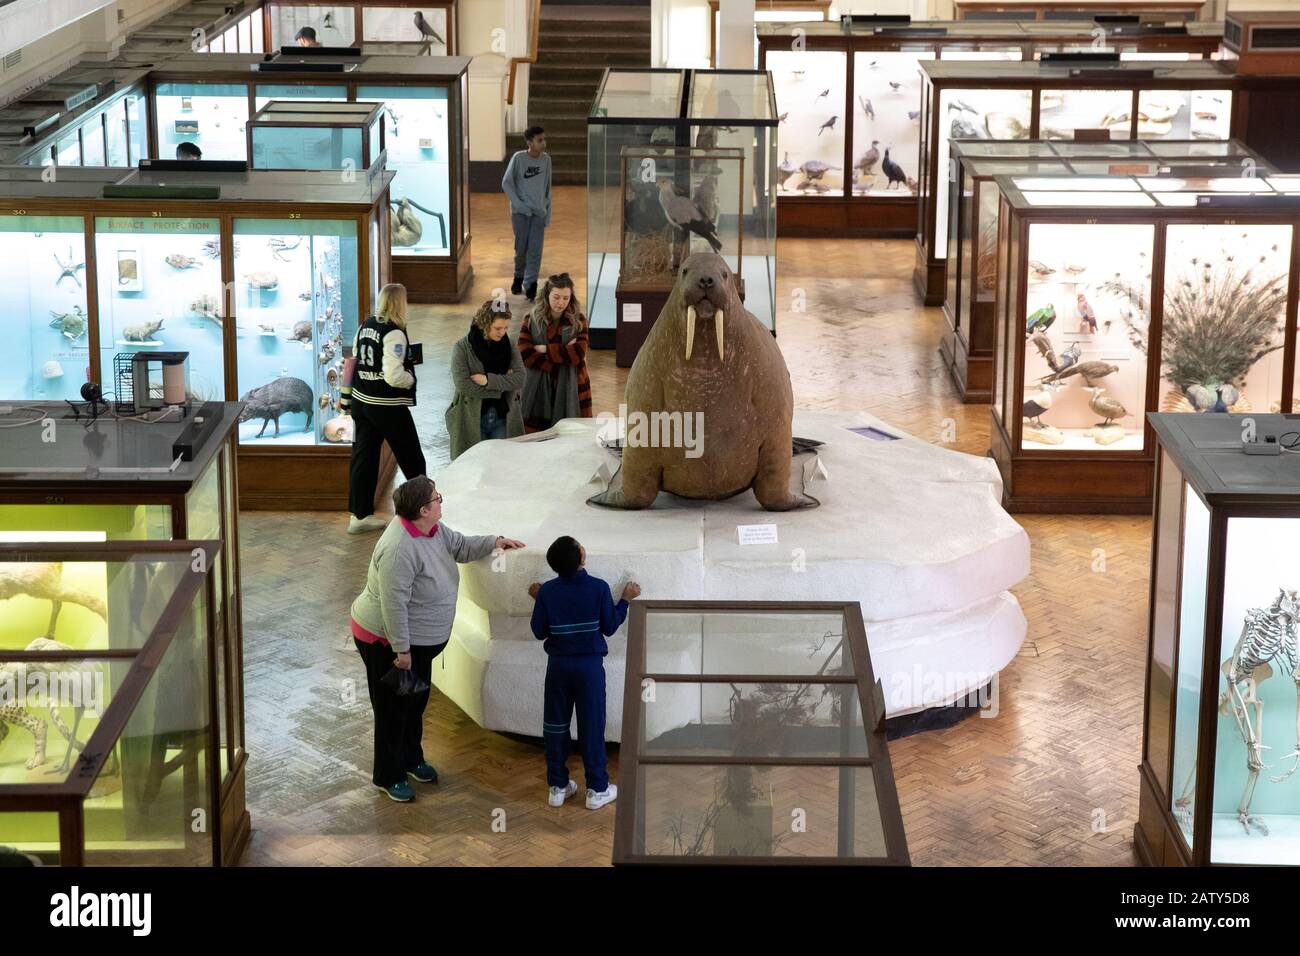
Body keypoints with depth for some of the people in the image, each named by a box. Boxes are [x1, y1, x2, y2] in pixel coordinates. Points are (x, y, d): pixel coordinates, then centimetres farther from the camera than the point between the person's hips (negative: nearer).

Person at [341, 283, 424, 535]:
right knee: (411, 457, 10)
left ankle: (360, 515, 13)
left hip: (361, 401, 7)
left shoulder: (365, 327, 5)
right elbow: (393, 376, -26)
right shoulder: (394, 334, -19)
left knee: (363, 457, 10)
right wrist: (411, 379, -6)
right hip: (388, 406, -7)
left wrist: (346, 398, 19)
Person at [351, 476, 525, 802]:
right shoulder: (400, 549, -34)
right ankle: (388, 777, 22)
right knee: (393, 710, 6)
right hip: (387, 643, -9)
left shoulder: (433, 529, -5)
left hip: (419, 640, 10)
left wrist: (494, 542, 1)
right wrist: (402, 651, -26)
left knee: (416, 702, 24)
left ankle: (411, 759, 44)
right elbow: (394, 606, -31)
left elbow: (459, 546, 15)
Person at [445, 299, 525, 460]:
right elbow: (462, 385, -17)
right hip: (471, 421, -3)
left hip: (503, 418, 3)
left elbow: (520, 379, -8)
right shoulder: (462, 348, -6)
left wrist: (488, 380, -18)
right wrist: (502, 383, -12)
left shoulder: (509, 347, 5)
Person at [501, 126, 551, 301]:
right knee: (521, 247, 4)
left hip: (539, 212, 2)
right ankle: (519, 277, 28)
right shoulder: (518, 158, -9)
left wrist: (548, 213, 7)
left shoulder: (546, 160, 2)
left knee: (535, 249, -6)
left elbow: (547, 187, 9)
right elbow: (506, 183, -4)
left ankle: (530, 285, -5)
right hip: (520, 212, -2)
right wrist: (518, 204, -13)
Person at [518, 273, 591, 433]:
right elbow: (525, 355, -9)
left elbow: (579, 353, -7)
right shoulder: (531, 321, 4)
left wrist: (545, 349, -9)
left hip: (570, 391, 0)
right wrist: (563, 353, -12)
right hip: (539, 390, 0)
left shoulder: (578, 321, 6)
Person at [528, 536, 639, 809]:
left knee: (556, 726, 12)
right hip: (590, 664, -2)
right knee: (592, 726, 6)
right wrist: (625, 600, 6)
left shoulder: (547, 591, -7)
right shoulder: (599, 588, -13)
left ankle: (557, 787, 18)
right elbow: (609, 628, -6)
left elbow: (539, 632, -2)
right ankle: (597, 789, 12)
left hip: (558, 664, 2)